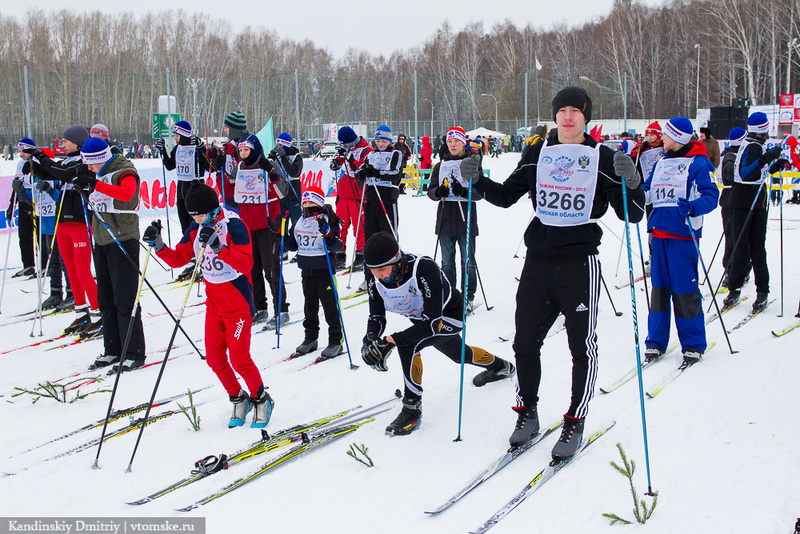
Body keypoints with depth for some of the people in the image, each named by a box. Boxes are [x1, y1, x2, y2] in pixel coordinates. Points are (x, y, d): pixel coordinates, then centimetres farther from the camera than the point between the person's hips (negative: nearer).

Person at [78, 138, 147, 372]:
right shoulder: (98, 174, 14)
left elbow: (126, 193, -33)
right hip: (101, 241, 9)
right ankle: (113, 351, 20)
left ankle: (134, 354, -2)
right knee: (106, 300, 12)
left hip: (123, 240, -9)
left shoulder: (125, 172, -11)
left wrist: (95, 184, -39)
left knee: (125, 299, -8)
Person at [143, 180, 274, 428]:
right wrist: (159, 245, -14)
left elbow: (246, 264, -29)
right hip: (214, 303, 7)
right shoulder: (196, 229, 2)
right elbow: (178, 259, 4)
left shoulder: (234, 226, -18)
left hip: (238, 303, -7)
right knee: (214, 358, 6)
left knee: (239, 359, -5)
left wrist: (219, 247, -42)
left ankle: (261, 399, 18)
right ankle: (238, 399, 26)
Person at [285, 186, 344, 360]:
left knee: (329, 306, -1)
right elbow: (292, 245, 17)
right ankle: (310, 338, 27)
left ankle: (335, 342, 6)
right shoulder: (300, 222, 9)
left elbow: (336, 246, -18)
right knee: (310, 305, 16)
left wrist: (327, 233, -33)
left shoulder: (327, 220, -10)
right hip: (307, 271, 7)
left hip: (324, 270, -7)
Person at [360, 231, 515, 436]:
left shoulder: (425, 270, -42)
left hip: (449, 315, -7)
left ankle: (413, 409, -18)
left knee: (408, 344, -32)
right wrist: (371, 339, -36)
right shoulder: (375, 278, -24)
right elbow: (376, 316, -14)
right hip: (421, 317, 8)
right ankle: (500, 367, 61)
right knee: (458, 354, 30)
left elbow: (433, 322, -41)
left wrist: (392, 340, -46)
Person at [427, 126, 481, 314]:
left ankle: (468, 298, 9)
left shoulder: (472, 163, 2)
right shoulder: (440, 166, 14)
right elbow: (431, 191, 10)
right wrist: (438, 192, -12)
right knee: (447, 261, 9)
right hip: (445, 218, 4)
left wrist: (464, 192, -23)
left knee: (468, 261, 0)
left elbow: (480, 191, -4)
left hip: (466, 218, -3)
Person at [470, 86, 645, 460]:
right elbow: (507, 195, 14)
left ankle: (575, 422, 18)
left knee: (582, 346, 4)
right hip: (538, 260, 3)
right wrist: (478, 182, -2)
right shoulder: (538, 153, 8)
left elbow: (631, 214, -3)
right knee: (525, 342, 7)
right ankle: (527, 412, 25)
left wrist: (633, 185, -22)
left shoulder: (602, 158, 0)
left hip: (580, 263, -3)